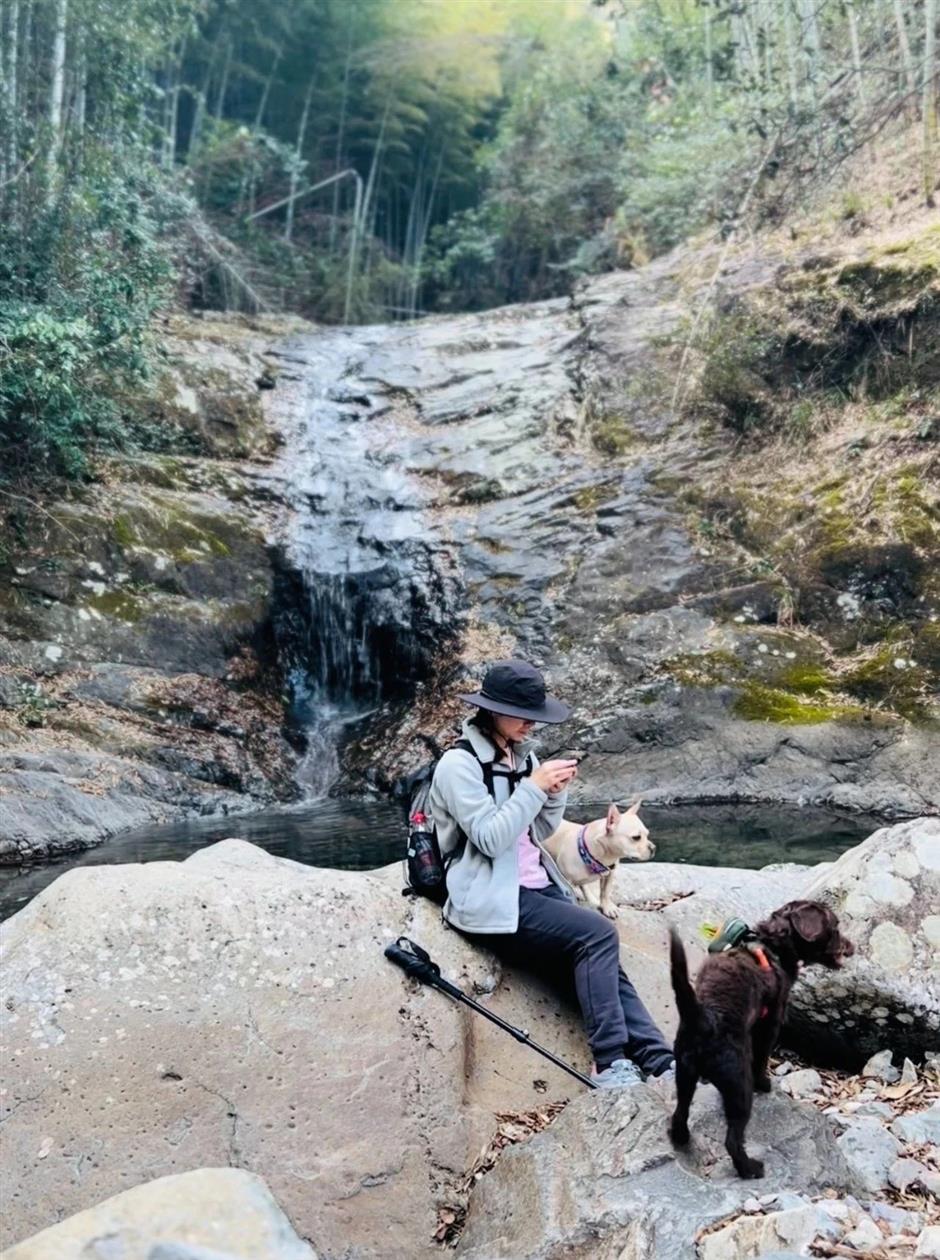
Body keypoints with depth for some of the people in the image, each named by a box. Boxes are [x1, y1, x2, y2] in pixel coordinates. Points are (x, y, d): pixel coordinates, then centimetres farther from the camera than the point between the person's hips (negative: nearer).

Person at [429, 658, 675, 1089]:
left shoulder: (522, 756, 13)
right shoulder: (459, 764, -10)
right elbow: (490, 839, -19)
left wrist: (555, 792, -2)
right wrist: (534, 787, -19)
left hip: (538, 888, 7)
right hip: (493, 899, -7)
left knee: (599, 961, -13)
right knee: (598, 933, -23)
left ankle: (658, 1061, -17)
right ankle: (610, 1062, -18)